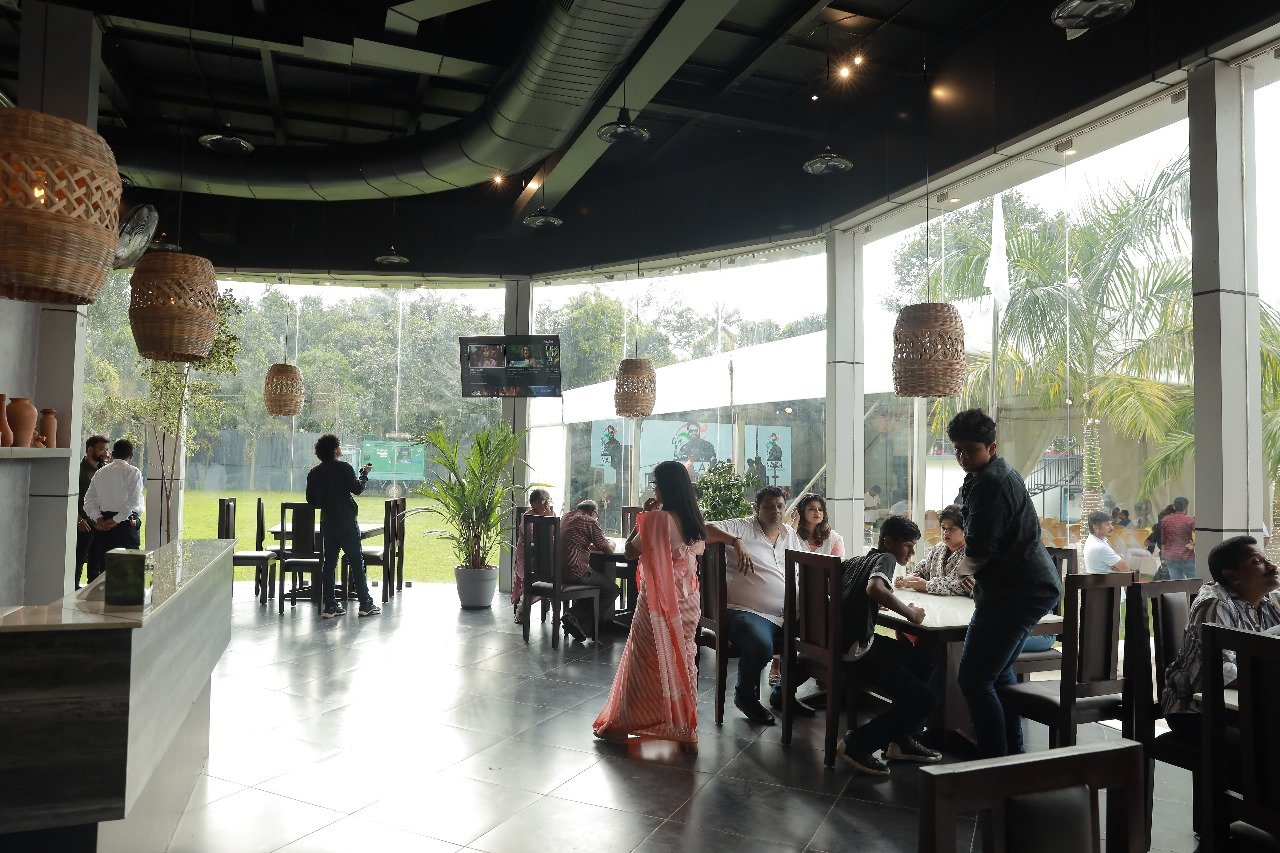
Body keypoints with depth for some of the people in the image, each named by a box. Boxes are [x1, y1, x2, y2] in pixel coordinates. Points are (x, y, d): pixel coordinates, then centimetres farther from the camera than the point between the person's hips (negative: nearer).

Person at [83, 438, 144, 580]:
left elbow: (89, 500, 7)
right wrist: (117, 519, -11)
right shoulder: (133, 473, -5)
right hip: (126, 524, -5)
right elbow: (134, 501, -15)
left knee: (103, 565, 10)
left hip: (103, 524, 5)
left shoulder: (100, 472, 11)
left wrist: (98, 519, 1)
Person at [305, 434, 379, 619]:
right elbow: (357, 489, -7)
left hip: (327, 524, 5)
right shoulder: (344, 468, -11)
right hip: (346, 522, -5)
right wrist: (364, 474, 9)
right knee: (356, 562, 1)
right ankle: (365, 605, 5)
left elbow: (311, 501, 7)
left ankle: (330, 606, 9)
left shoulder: (313, 473, 5)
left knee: (329, 563, 8)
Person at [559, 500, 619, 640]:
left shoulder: (565, 518, 18)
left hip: (558, 570, 9)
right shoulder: (590, 521, -5)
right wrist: (611, 544, 20)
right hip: (575, 572, -9)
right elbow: (607, 550, -1)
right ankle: (576, 617, -2)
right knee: (612, 590, 7)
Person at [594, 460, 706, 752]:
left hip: (658, 601, -6)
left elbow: (630, 550, -10)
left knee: (642, 661, 5)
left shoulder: (657, 519, -17)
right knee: (682, 660, 12)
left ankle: (620, 724, 16)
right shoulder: (694, 521, 3)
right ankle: (685, 730, 18)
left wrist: (643, 516, -4)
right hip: (687, 602, 6)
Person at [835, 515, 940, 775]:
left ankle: (901, 741, 23)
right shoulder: (885, 558, -8)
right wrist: (911, 612, -17)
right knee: (925, 700, -11)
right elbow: (874, 588, -31)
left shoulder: (855, 562, 17)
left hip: (838, 643, 10)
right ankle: (857, 743, -2)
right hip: (855, 653, -10)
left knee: (924, 661, 20)